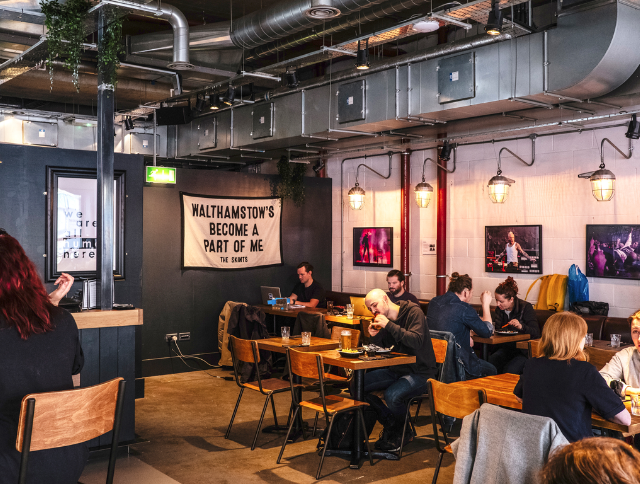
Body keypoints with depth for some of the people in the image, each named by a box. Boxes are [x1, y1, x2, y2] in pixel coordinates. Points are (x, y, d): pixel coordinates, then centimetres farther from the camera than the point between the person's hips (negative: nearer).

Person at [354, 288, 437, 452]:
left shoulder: (413, 312, -12)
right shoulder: (383, 320, 8)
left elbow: (416, 341, -27)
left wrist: (389, 325, -27)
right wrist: (374, 337, -8)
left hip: (420, 372, -7)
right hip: (396, 370, 7)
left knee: (392, 395, -33)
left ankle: (402, 433, -1)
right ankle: (391, 423, 8)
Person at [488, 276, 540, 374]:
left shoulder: (525, 307, -9)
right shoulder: (499, 309, 8)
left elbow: (536, 333, -16)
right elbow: (496, 329, 18)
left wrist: (521, 326, -34)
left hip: (523, 351, -5)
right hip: (505, 348, 5)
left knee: (509, 370, -30)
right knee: (489, 364, -23)